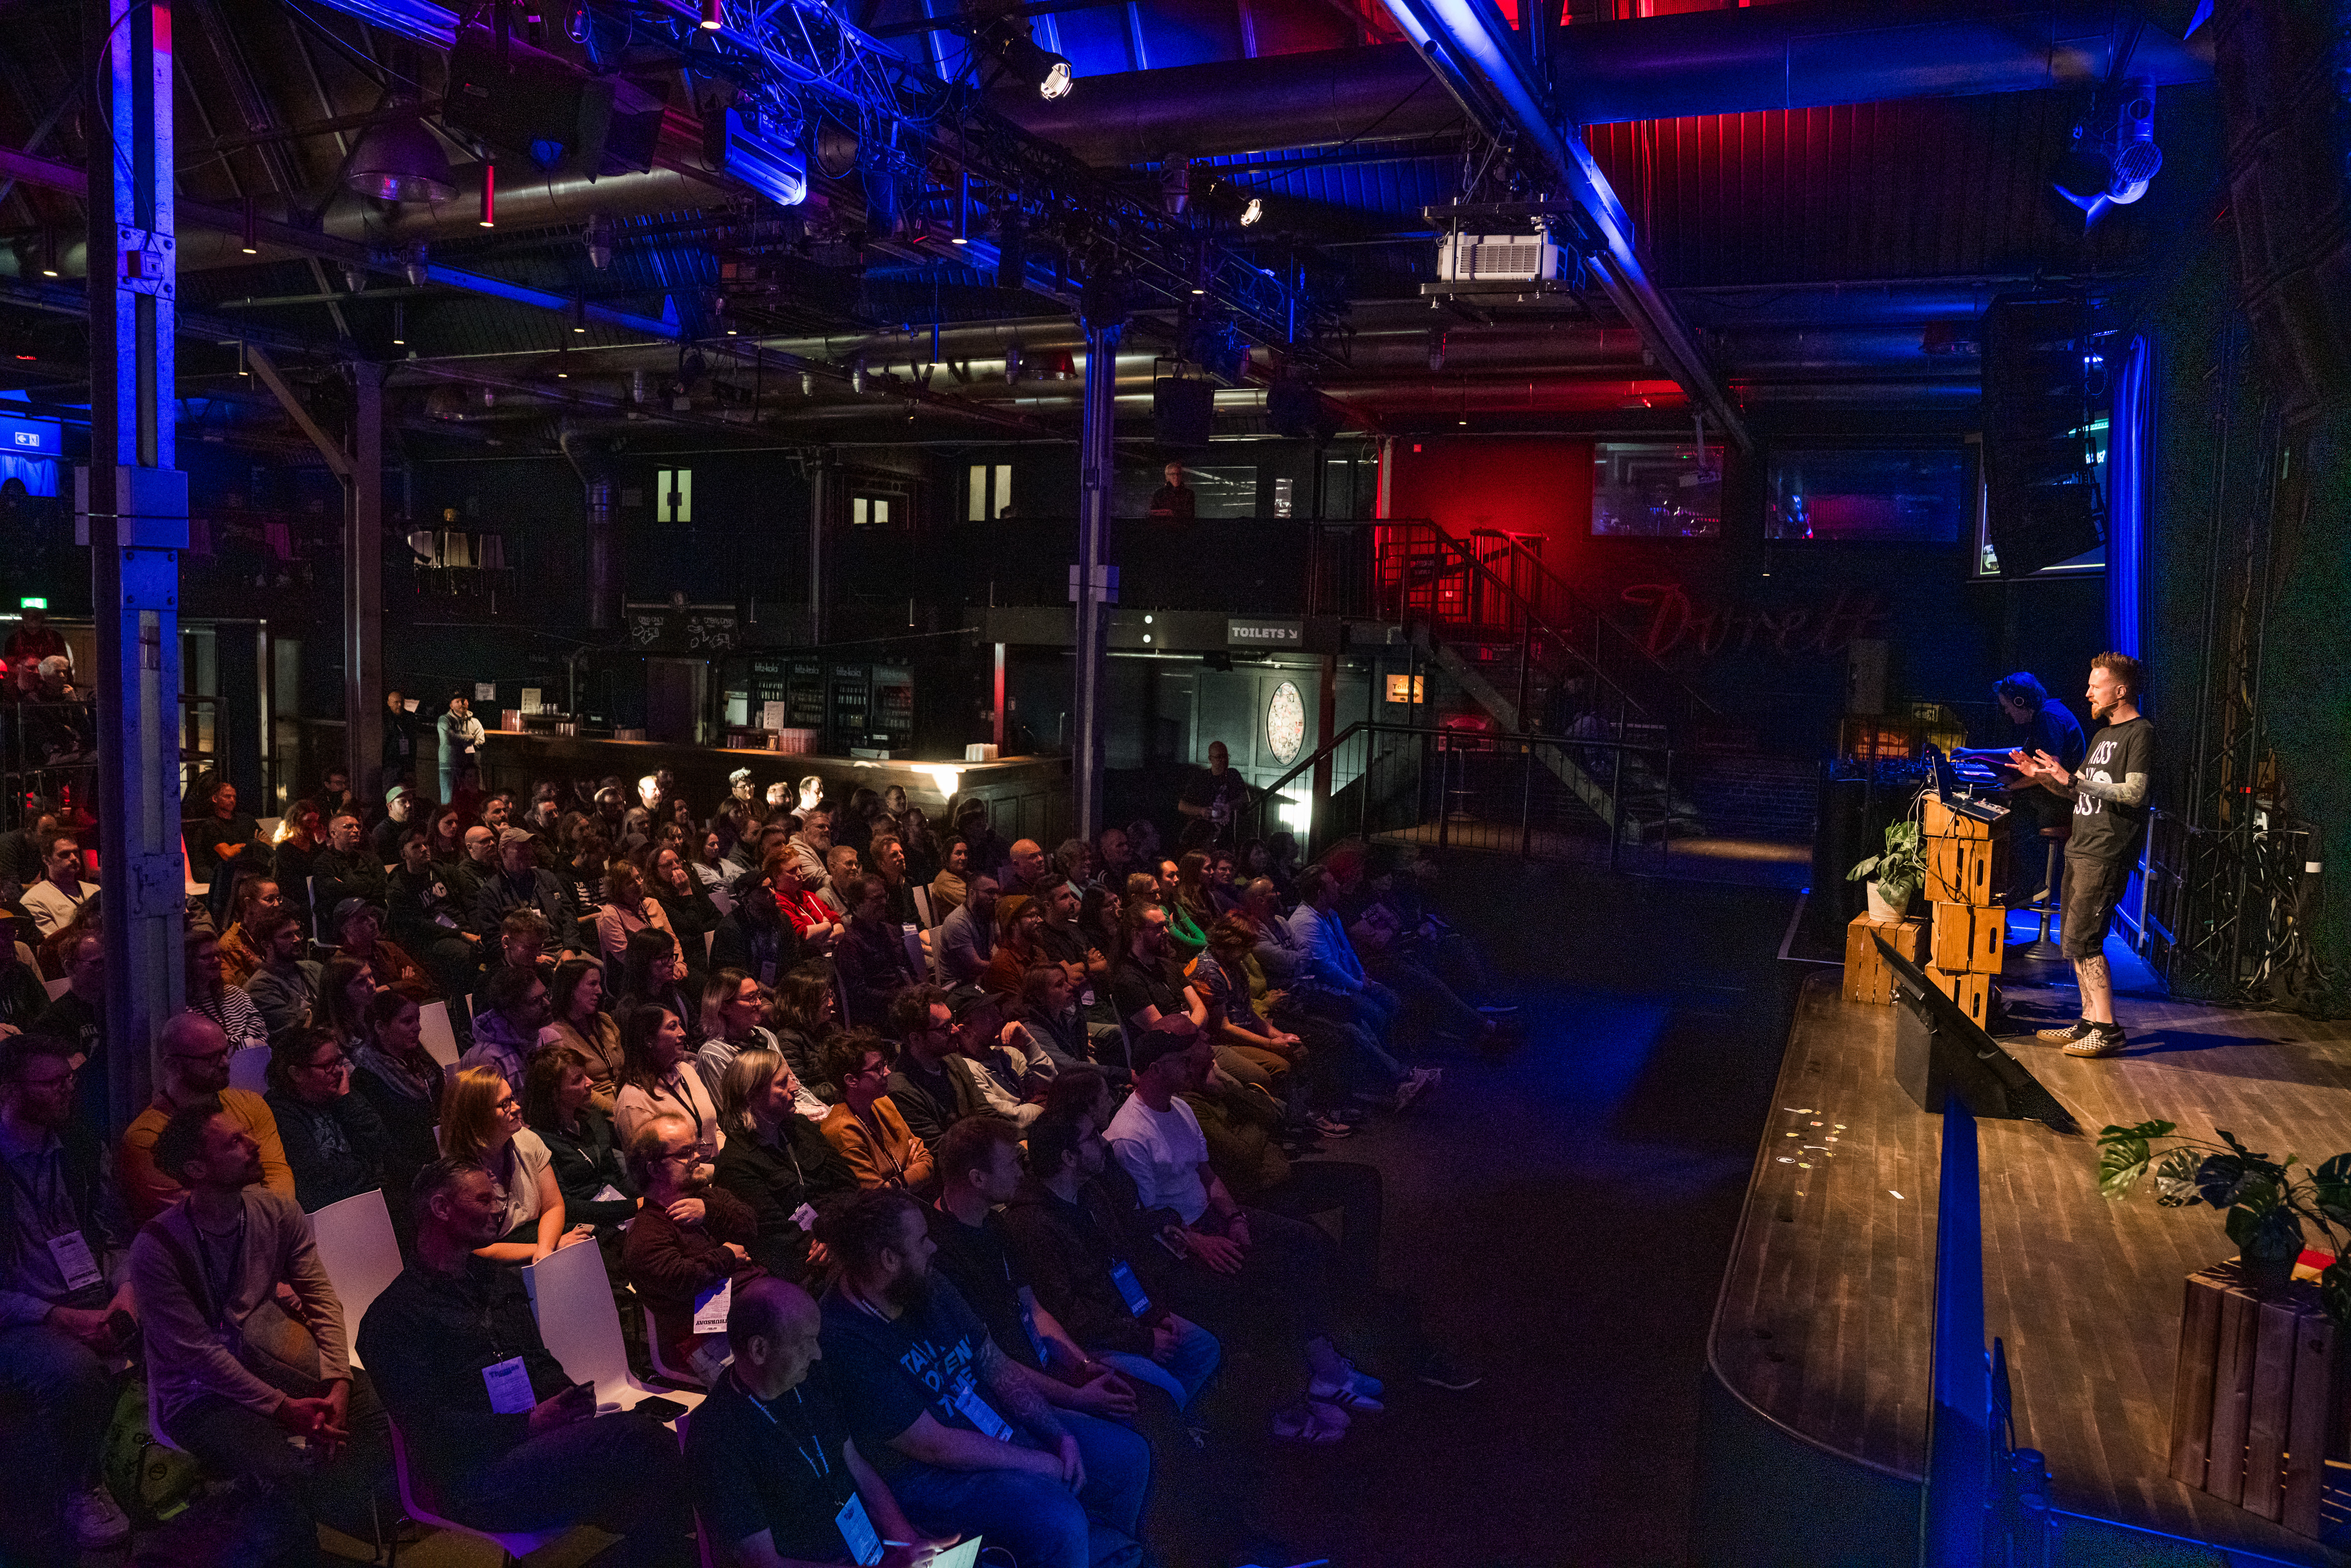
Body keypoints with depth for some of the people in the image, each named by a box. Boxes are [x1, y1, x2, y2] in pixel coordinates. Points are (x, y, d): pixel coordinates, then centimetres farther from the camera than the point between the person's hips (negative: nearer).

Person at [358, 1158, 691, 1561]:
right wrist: (529, 1422, -16)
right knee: (636, 1435, -30)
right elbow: (427, 1426, -9)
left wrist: (574, 1391, 1)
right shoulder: (393, 1316, 1)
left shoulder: (505, 1281, 25)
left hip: (544, 1441, 7)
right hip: (477, 1479, -7)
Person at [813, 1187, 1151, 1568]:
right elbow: (936, 1446, -24)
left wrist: (1061, 1436, -7)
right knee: (1056, 1517, -30)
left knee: (1128, 1453, 6)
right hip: (926, 1475, -9)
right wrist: (1045, 1464, -17)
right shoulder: (842, 1341, -28)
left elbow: (998, 1367, 6)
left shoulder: (929, 1287, -1)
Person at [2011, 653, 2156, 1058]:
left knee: (2082, 939, -12)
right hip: (2081, 848, 9)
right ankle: (2089, 1022, 16)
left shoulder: (2141, 733, -8)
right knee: (2077, 939, 10)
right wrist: (2043, 778, 9)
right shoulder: (2103, 734, 20)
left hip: (2108, 855, -9)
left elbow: (2135, 793, -19)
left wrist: (2073, 779, -22)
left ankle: (2108, 1029, -7)